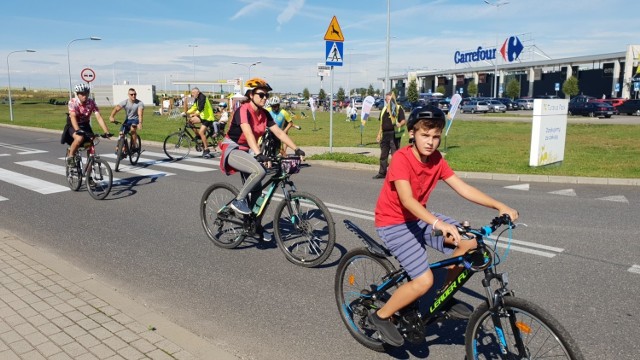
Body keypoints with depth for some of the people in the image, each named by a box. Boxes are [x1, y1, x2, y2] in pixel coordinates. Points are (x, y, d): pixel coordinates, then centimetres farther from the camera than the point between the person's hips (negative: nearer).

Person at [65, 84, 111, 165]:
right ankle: (70, 156, -10)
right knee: (80, 138, -33)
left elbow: (99, 117, -22)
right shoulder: (72, 102, -20)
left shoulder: (91, 102, -15)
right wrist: (78, 130, -50)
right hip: (74, 126, -3)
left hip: (85, 125, 3)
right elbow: (73, 117, -32)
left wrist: (106, 132, -33)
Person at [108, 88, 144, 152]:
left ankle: (133, 147, -20)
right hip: (128, 119, 3)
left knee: (133, 128, -34)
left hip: (136, 119, -3)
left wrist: (140, 123, -51)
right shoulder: (125, 102, -12)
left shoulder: (140, 103, -17)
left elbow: (140, 114, -33)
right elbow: (116, 109, -26)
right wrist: (111, 116, -46)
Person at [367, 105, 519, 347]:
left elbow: (463, 188, -5)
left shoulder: (436, 159, -3)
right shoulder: (401, 158, -24)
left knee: (469, 243, -7)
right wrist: (439, 224, -49)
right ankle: (381, 316, 4)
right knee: (424, 281, -20)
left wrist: (500, 206, -14)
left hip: (419, 217, 7)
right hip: (393, 223, -7)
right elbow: (407, 200, -36)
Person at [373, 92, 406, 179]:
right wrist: (379, 134, 19)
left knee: (395, 154, -5)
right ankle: (382, 173, 23)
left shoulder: (398, 108, -3)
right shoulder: (384, 109, 17)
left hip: (394, 134, -7)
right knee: (383, 155, 13)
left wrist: (400, 124, -32)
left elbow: (403, 121, -10)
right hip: (385, 135, 7)